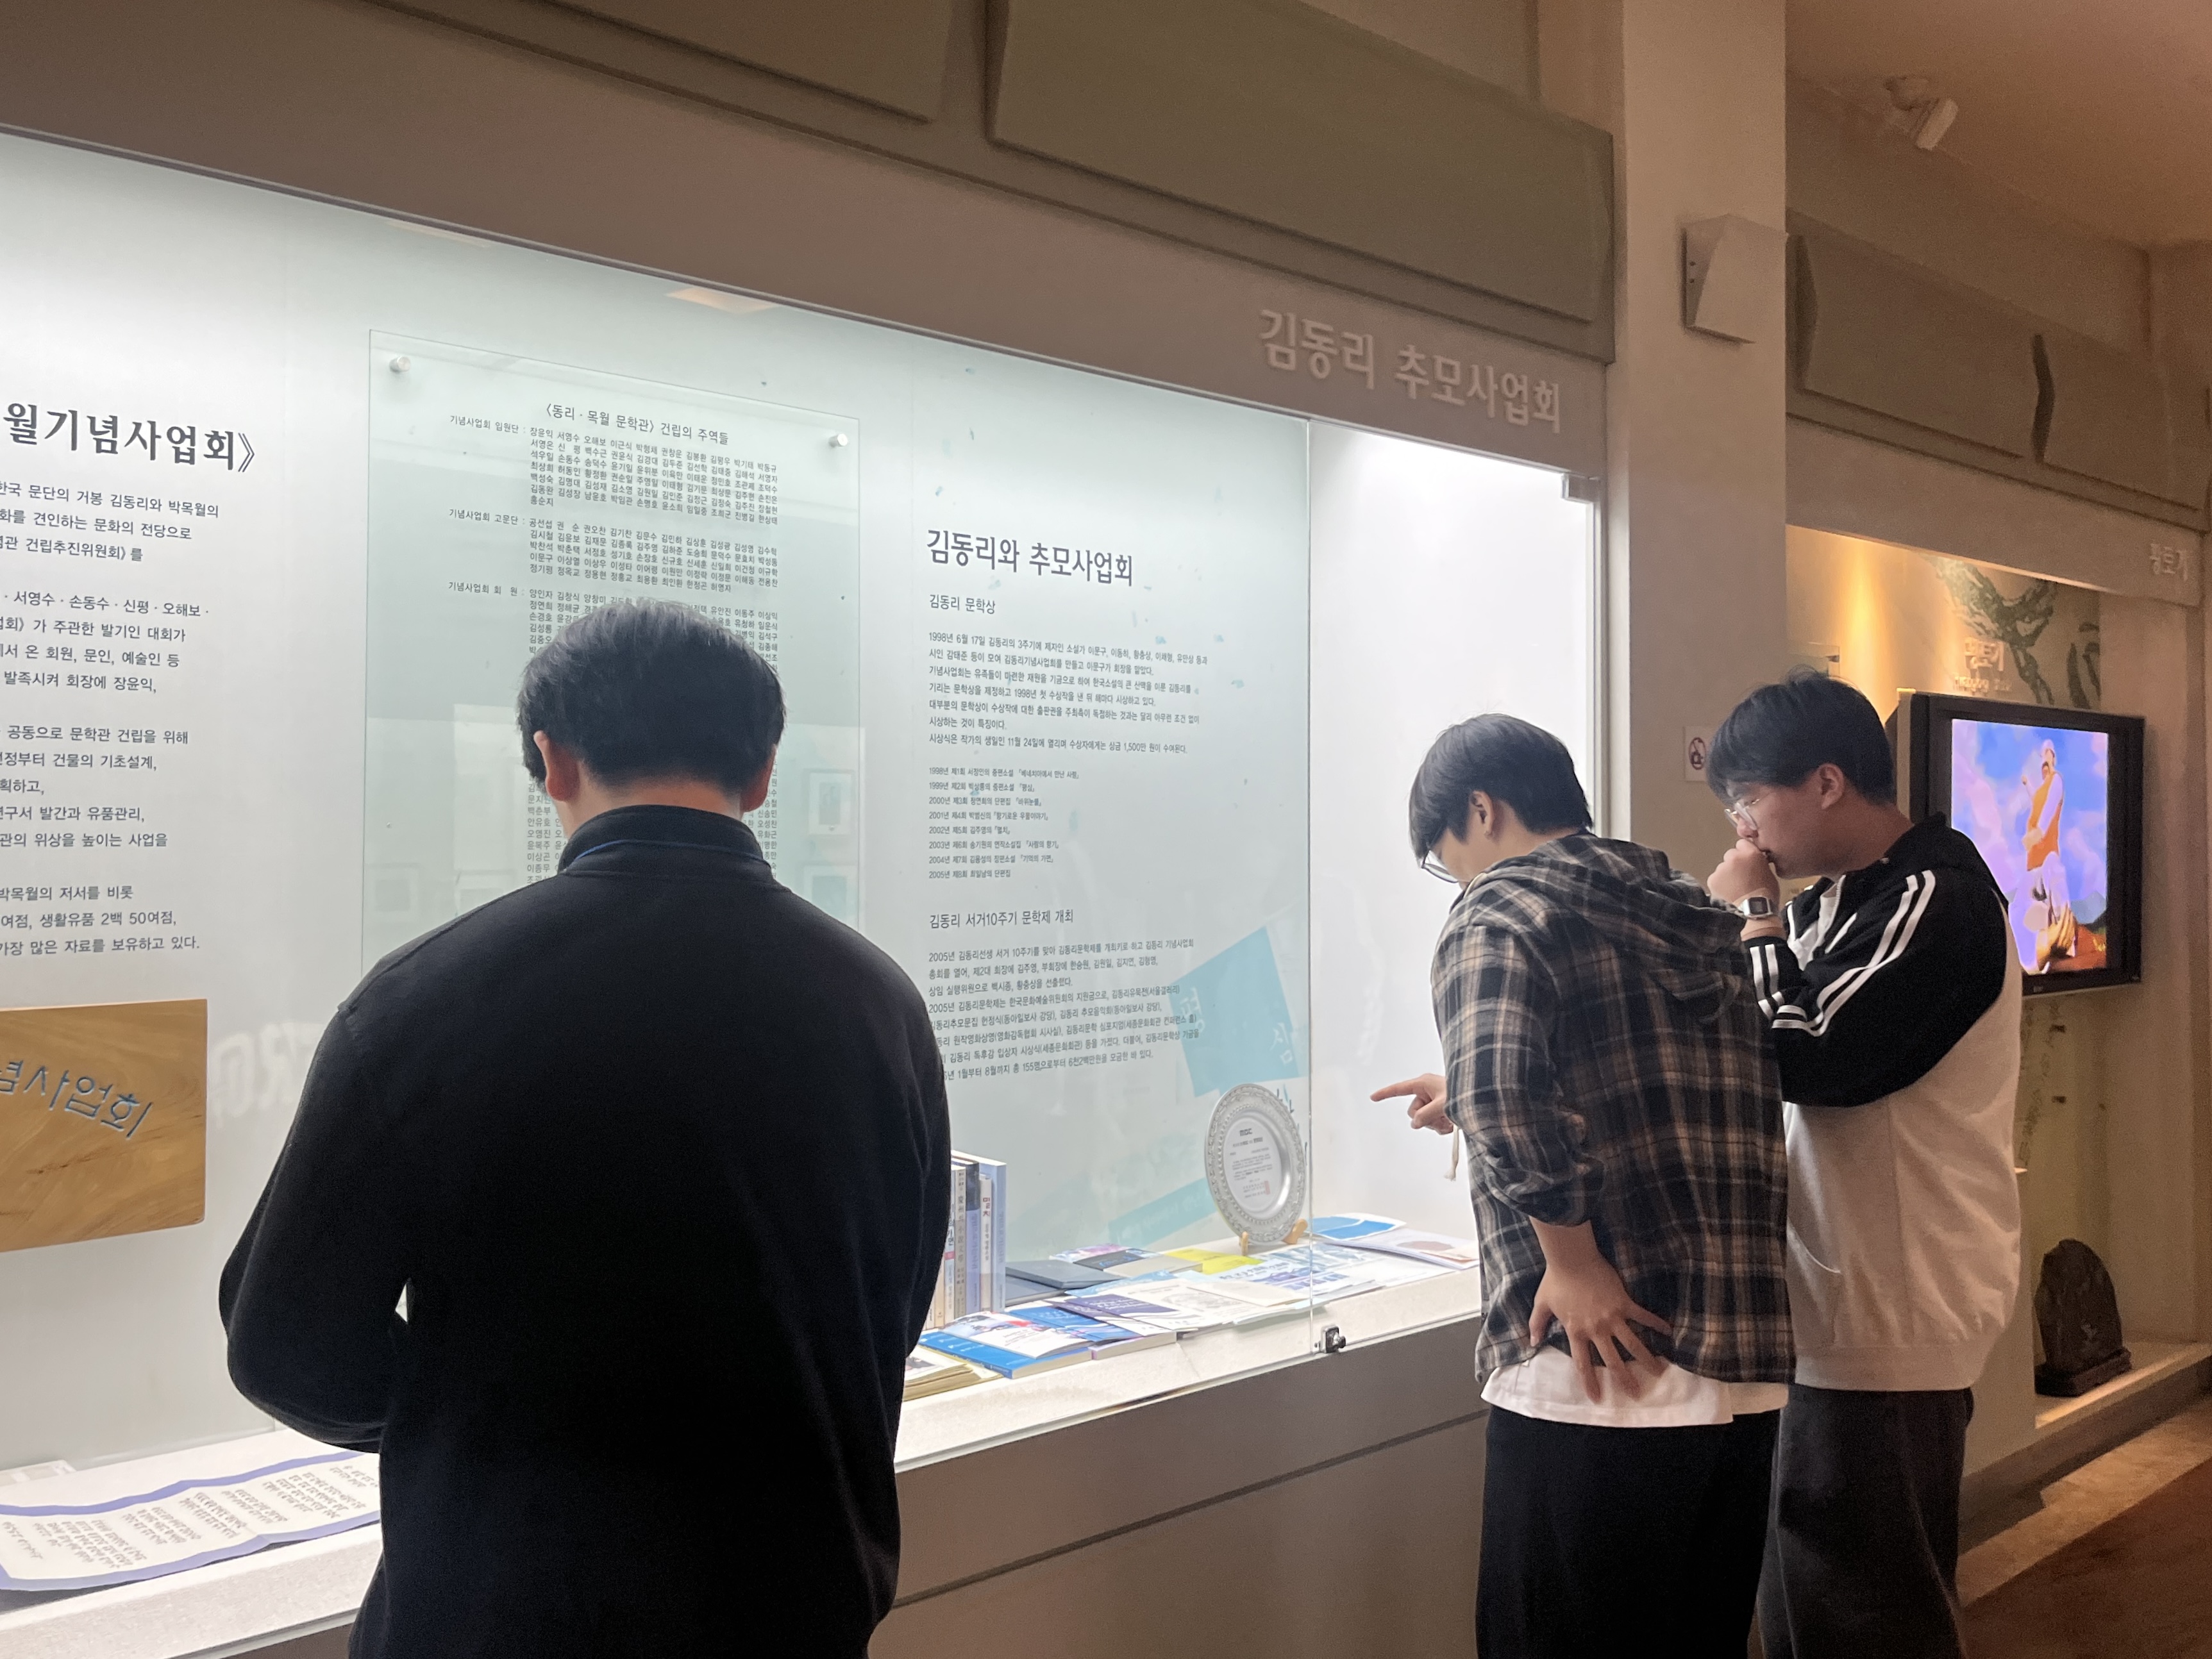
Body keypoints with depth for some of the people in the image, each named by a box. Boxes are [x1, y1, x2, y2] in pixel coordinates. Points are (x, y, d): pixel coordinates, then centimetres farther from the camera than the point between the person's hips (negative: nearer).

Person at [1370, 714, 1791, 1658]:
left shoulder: (1504, 911, -6)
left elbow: (1501, 1093, -26)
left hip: (1601, 1378, -7)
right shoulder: (1699, 921, 16)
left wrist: (1571, 1259, -15)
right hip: (1748, 1376, 7)